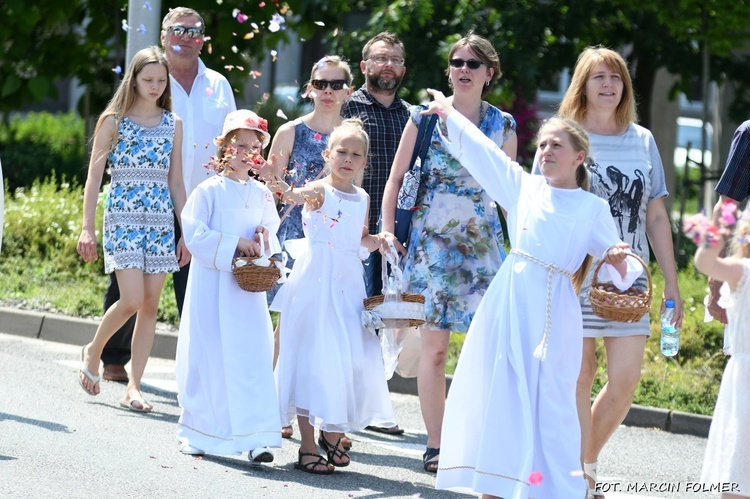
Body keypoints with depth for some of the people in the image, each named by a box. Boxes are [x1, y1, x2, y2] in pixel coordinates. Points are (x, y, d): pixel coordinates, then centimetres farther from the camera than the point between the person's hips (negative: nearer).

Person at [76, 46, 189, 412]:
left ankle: (133, 388, 4)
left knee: (151, 304, 0)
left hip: (160, 221, 4)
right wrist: (87, 228, -5)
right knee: (132, 299, -15)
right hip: (123, 217, -4)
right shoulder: (114, 121, 0)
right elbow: (94, 176, 1)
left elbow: (176, 182, 13)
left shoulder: (173, 125, 10)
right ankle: (93, 351, 11)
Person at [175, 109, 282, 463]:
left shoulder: (261, 194, 10)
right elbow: (195, 235, -10)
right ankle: (196, 433, 17)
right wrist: (234, 244, -17)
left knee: (253, 357, -5)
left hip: (248, 288, 3)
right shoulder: (208, 191, -4)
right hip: (211, 285, -3)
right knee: (207, 358, 3)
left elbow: (272, 232, 19)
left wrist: (263, 240, -4)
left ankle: (256, 436, -7)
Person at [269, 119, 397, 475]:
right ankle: (307, 446, 4)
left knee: (354, 360, 4)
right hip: (315, 284, -6)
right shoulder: (320, 190, -8)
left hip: (348, 285, 6)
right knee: (311, 360, -3)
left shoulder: (362, 198, 11)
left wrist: (382, 240, 5)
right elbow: (303, 195, -32)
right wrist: (292, 194, -54)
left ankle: (333, 432, 26)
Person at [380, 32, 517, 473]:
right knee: (435, 342, -4)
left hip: (484, 240, 2)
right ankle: (435, 445, 2)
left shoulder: (503, 125, 8)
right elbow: (397, 176, 5)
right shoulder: (426, 116, 2)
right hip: (433, 238, -2)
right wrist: (387, 231, -3)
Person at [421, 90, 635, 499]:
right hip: (510, 300, 3)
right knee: (501, 393, 4)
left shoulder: (592, 208, 4)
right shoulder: (526, 187, 10)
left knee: (551, 400, -6)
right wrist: (448, 113, 24)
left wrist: (618, 261, -17)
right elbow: (481, 150, 18)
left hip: (553, 311, -3)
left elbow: (611, 257, 6)